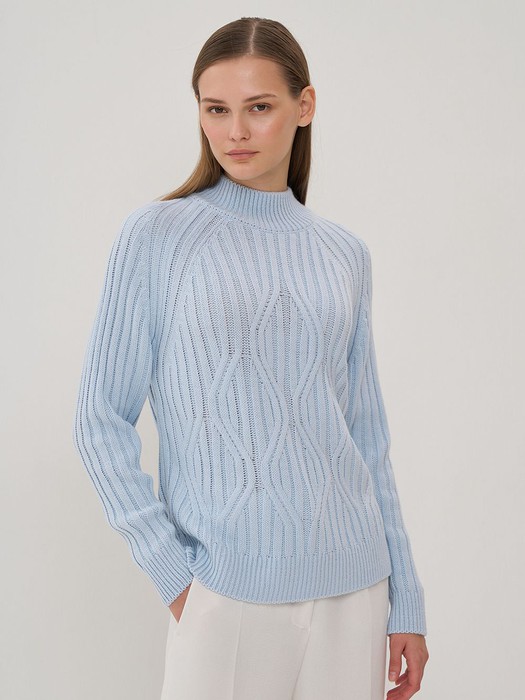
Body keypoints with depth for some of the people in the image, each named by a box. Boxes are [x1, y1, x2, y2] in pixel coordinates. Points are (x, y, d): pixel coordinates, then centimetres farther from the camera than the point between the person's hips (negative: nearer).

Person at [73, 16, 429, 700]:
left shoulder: (344, 254, 7)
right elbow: (101, 420, -1)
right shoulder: (157, 235, -2)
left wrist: (406, 600, 9)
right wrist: (169, 568, -8)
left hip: (353, 586, 3)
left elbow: (366, 434, 10)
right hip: (224, 591, -3)